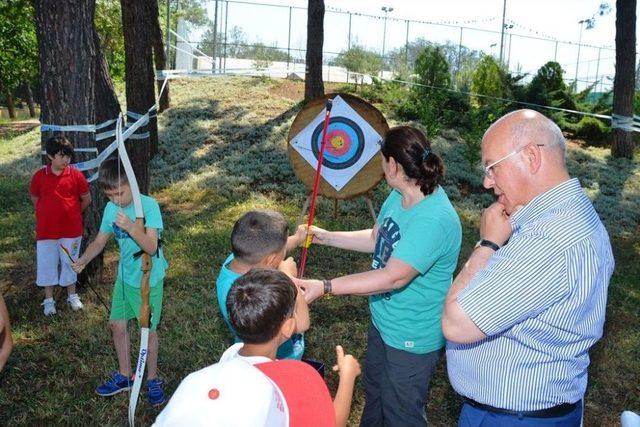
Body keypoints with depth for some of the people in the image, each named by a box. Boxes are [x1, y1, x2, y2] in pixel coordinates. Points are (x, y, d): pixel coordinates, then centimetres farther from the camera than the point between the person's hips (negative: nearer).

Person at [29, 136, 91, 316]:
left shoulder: (76, 175, -8)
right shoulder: (39, 176, -5)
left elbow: (86, 199, 3)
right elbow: (34, 198, 11)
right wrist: (49, 213, 10)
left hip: (71, 230, 0)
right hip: (46, 231, 1)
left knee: (69, 263, 13)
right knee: (47, 265, 9)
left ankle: (72, 295, 30)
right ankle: (48, 299, 24)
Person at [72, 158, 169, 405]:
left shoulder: (148, 205, -22)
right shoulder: (111, 208, -3)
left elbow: (151, 247, -28)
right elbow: (100, 241, 4)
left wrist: (131, 227, -42)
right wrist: (83, 260, -14)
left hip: (149, 279, -6)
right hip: (124, 277, 6)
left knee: (148, 330, 7)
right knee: (117, 325, 15)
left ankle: (152, 379, 28)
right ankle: (124, 376, 35)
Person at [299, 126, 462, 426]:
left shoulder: (435, 220, -34)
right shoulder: (399, 197, -5)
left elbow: (393, 277, -34)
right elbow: (376, 238, 10)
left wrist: (324, 287, -33)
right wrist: (326, 237, 10)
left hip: (412, 338, -8)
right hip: (383, 321, 9)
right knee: (373, 390, 31)